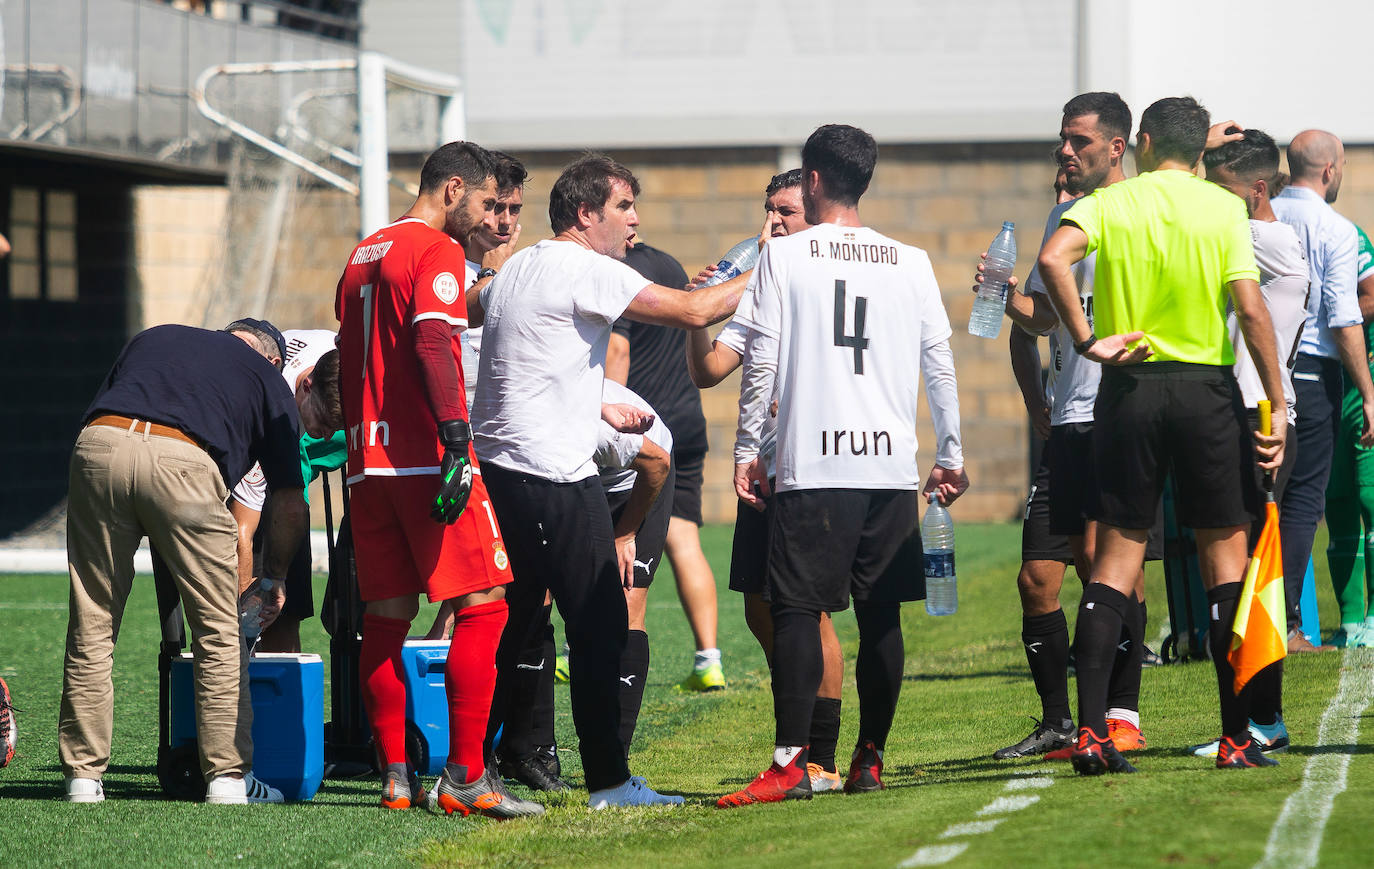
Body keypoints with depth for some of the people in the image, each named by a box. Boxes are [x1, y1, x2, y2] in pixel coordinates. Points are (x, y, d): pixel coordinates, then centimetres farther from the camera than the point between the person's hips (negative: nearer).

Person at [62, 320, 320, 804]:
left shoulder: (153, 337, 35)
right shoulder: (268, 379, 26)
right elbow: (291, 507, 24)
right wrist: (272, 579, 40)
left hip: (98, 443, 3)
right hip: (182, 459, -3)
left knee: (91, 625, 12)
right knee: (217, 630, 11)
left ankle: (83, 774, 13)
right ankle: (227, 774, 11)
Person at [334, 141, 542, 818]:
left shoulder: (362, 255, 20)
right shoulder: (437, 251, -6)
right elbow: (433, 346, -20)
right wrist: (457, 440, -26)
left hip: (367, 459, 9)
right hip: (424, 454, -9)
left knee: (386, 616, 10)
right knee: (483, 603, -5)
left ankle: (395, 778, 10)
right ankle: (465, 778, -10)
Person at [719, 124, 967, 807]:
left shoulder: (783, 255, 2)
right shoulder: (912, 263, 11)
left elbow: (762, 363, -1)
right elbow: (939, 366, 12)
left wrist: (746, 451, 6)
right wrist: (950, 457, 19)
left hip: (812, 467, -3)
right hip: (893, 465, 3)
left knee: (796, 608, -5)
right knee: (880, 616, 8)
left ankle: (791, 761, -14)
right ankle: (869, 760, 9)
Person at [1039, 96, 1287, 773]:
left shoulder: (1109, 203, 2)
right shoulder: (1224, 209, 0)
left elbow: (1053, 259, -17)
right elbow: (1250, 308, -9)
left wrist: (1086, 341, -10)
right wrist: (1277, 403, -7)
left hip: (1128, 388, 1)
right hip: (1208, 388, -1)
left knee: (1116, 554, 6)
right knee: (1226, 551, 6)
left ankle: (1091, 730, -3)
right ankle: (1236, 736, 3)